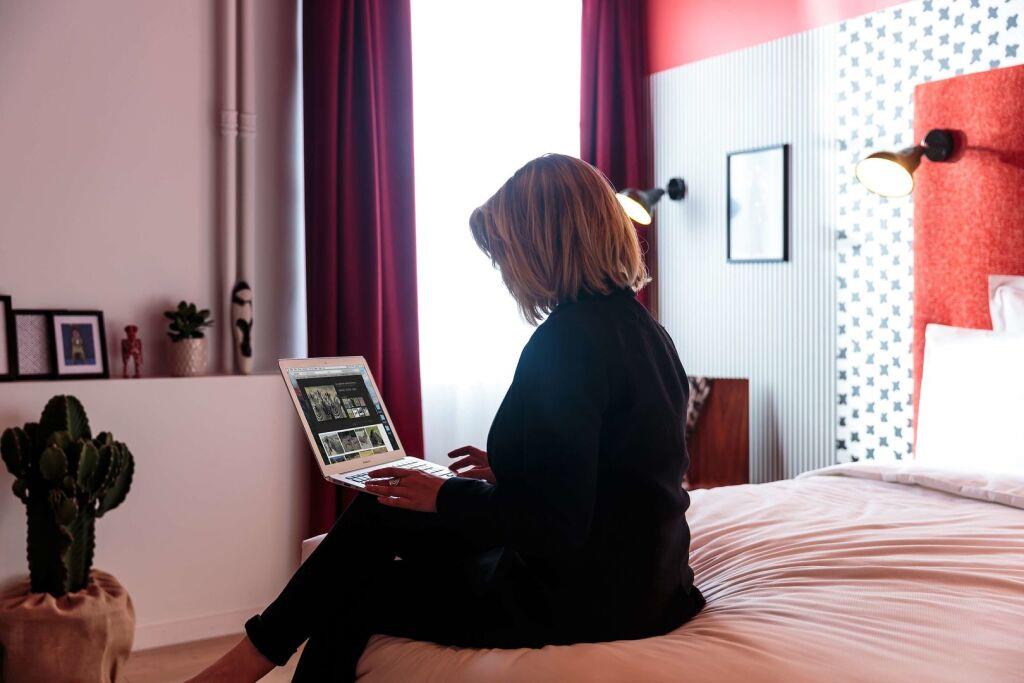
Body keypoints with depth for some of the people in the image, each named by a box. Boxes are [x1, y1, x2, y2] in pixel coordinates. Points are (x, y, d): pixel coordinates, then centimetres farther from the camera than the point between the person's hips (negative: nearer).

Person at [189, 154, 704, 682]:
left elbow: (553, 524, -26)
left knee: (351, 599, 5)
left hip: (582, 598, -9)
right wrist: (504, 471, 14)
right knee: (377, 514, 14)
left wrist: (445, 496, -12)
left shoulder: (567, 340, -22)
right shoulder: (644, 329, 7)